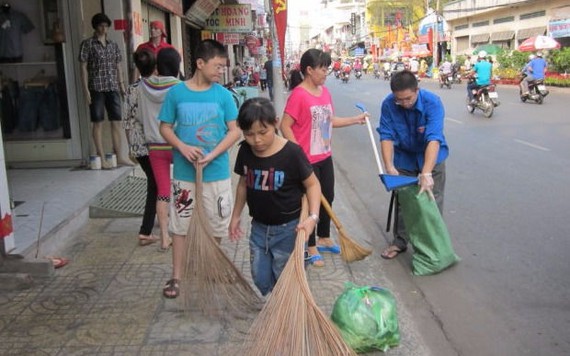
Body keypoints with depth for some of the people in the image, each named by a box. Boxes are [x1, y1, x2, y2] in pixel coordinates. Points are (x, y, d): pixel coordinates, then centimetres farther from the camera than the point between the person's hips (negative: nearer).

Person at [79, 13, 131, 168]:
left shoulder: (113, 45, 14)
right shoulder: (87, 44, 0)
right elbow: (83, 68, -3)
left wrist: (122, 85, 10)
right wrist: (86, 89, -9)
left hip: (113, 88, 5)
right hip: (96, 88, -4)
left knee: (116, 121, 4)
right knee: (98, 123, -1)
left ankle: (119, 156, 11)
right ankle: (101, 158, 3)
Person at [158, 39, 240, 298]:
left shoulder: (223, 95, -5)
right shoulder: (176, 92, -5)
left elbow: (235, 130, -4)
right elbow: (165, 128, 1)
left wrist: (212, 155, -16)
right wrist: (182, 147, -17)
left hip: (216, 172, 1)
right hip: (184, 172, 0)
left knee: (216, 224, 12)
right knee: (179, 225, 7)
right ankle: (176, 277, 20)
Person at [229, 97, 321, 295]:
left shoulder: (292, 153, -20)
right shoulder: (245, 151, -6)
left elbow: (312, 184, -11)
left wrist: (313, 217, -23)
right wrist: (236, 216, 15)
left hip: (288, 229, -5)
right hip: (259, 227, 5)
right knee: (260, 280, 13)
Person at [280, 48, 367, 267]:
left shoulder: (324, 92, 5)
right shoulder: (298, 94, -19)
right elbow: (285, 126, -19)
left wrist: (356, 120, 9)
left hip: (325, 157, 8)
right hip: (307, 160, -8)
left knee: (328, 198, 19)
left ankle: (324, 239, 38)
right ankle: (311, 248, 21)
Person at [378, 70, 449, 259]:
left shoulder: (432, 102, -31)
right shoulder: (388, 104, -22)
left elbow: (434, 139, -40)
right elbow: (386, 136, -21)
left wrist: (426, 174, -49)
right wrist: (389, 166, -35)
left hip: (431, 156, -2)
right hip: (404, 156, 2)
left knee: (432, 200, 4)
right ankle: (400, 242, 27)